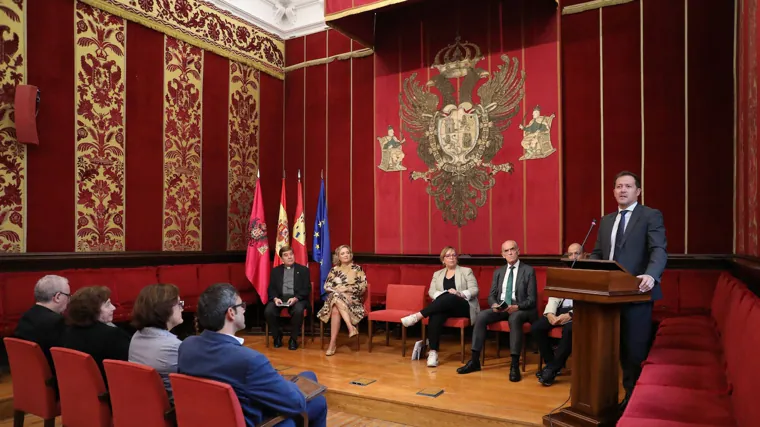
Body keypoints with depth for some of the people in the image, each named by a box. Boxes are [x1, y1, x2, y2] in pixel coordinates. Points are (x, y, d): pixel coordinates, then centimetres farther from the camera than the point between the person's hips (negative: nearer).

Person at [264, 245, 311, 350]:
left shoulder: (303, 270, 10)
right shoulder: (275, 270, 17)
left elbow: (307, 289, 1)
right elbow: (271, 288, 10)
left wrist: (295, 298, -17)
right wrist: (275, 298, -13)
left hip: (297, 298, -2)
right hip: (279, 298, 2)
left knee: (298, 311, -35)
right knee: (268, 311, -27)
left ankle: (293, 338, -12)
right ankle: (277, 336, -1)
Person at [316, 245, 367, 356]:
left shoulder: (357, 269, 7)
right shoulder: (334, 270, 15)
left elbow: (363, 287, -2)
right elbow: (327, 286, 6)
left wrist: (346, 288, -11)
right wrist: (339, 290, -11)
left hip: (353, 300, -2)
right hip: (335, 299, 2)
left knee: (336, 310, -34)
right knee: (336, 296, -37)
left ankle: (333, 343, -34)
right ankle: (351, 328, -41)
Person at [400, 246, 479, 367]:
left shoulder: (466, 271, 11)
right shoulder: (437, 274, 19)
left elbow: (474, 290, 0)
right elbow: (431, 292, 6)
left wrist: (459, 294, -18)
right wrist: (444, 294, -16)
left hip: (464, 306, -2)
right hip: (444, 306, 2)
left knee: (450, 298, -38)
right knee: (436, 314, -36)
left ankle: (418, 315, -38)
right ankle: (433, 352, -39)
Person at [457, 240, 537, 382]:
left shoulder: (529, 271, 0)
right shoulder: (498, 272, 15)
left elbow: (532, 299, -6)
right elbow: (491, 295, 12)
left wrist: (517, 307, -25)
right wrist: (494, 305, -13)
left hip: (521, 309, -4)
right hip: (500, 308, 4)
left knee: (514, 318, -38)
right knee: (481, 316, -23)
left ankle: (515, 365, -34)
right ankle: (475, 360, -18)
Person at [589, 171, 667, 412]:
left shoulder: (651, 216, -2)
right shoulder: (606, 220, 17)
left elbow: (659, 250, -14)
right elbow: (597, 253, 17)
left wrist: (651, 276, -32)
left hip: (636, 293, -6)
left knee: (636, 350, -2)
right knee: (622, 349, 14)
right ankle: (630, 395, 27)